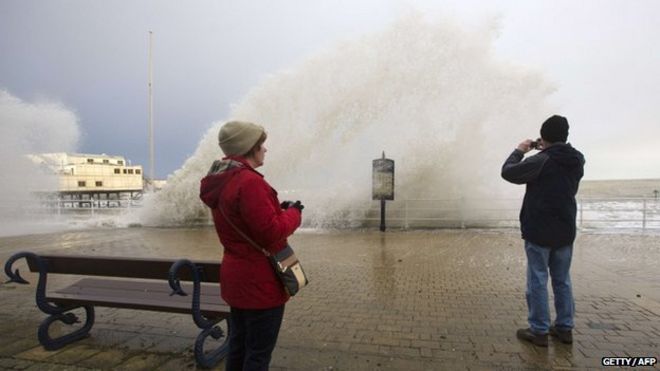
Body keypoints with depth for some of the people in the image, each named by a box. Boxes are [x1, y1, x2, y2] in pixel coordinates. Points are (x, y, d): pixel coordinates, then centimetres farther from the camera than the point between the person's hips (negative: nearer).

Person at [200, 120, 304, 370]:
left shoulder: (221, 182, 8)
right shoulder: (249, 182, -24)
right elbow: (271, 232, -25)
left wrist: (278, 209, 5)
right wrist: (293, 213, -8)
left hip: (237, 278, 10)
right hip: (260, 282, -10)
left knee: (239, 346, 21)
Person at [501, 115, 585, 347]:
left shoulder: (541, 161, -16)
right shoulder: (577, 160, 4)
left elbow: (507, 172, -10)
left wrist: (519, 151, 4)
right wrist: (546, 151, 15)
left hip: (539, 231, -6)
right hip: (565, 231, 6)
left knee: (538, 281, 2)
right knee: (562, 280, 16)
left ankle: (539, 331, 7)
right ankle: (565, 327, 24)